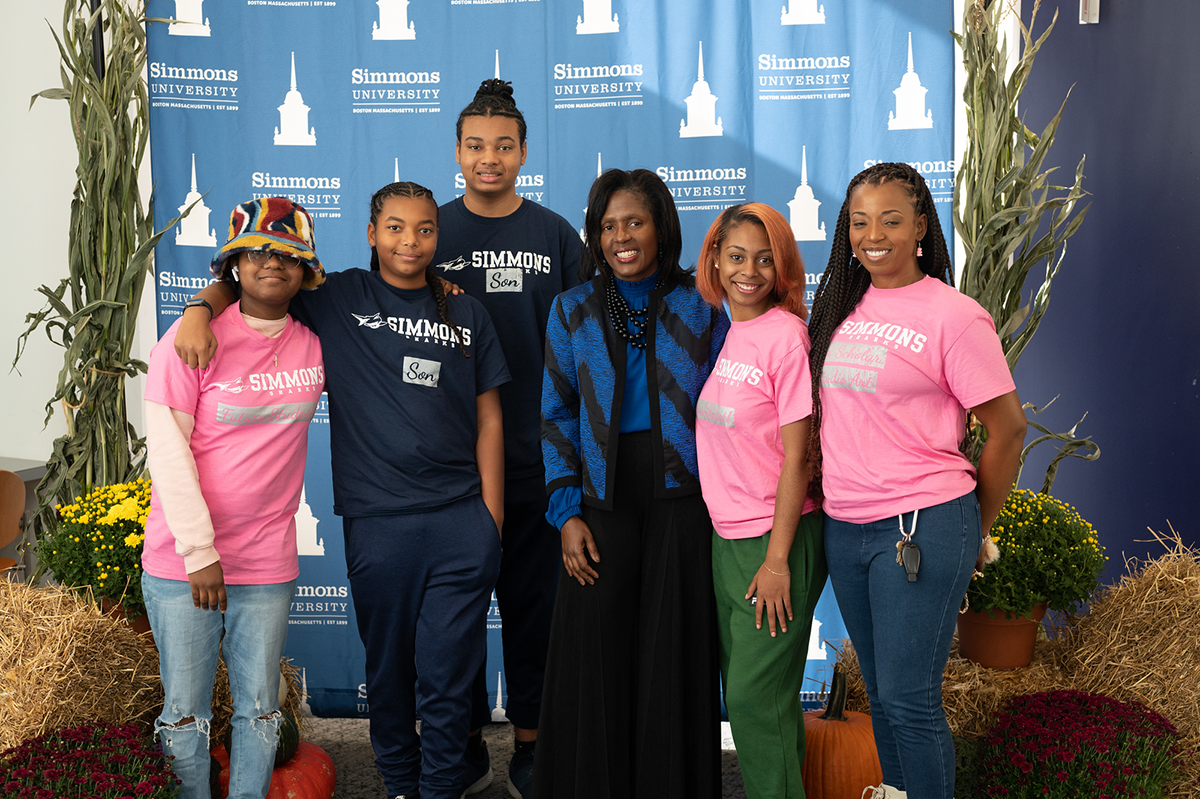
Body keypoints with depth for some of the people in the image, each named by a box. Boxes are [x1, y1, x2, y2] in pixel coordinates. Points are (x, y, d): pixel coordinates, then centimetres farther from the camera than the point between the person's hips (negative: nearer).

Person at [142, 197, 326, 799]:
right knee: (185, 710, 7)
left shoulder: (316, 342, 2)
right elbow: (167, 449, -11)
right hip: (182, 561, -3)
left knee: (259, 709, 11)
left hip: (269, 564, 3)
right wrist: (199, 552, -15)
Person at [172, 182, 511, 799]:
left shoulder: (467, 316, 10)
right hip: (376, 523, 0)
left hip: (460, 522, 1)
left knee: (447, 675, 3)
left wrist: (491, 519, 4)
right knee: (388, 670, 13)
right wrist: (200, 309, -14)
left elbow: (489, 422, 9)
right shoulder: (339, 299, 6)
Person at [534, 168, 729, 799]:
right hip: (602, 508, 1)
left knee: (672, 658, 4)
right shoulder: (572, 310, 7)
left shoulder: (699, 308, 5)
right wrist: (567, 512, -2)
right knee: (595, 659, 3)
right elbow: (556, 415, 6)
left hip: (681, 505, 0)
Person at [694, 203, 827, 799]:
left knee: (756, 694, -1)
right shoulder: (719, 333, 7)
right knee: (743, 691, 15)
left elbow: (796, 456, -15)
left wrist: (777, 559, -16)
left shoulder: (786, 335, -14)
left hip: (776, 538, -7)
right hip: (725, 537, 7)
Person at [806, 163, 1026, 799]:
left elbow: (1007, 427, -6)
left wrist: (977, 531, 1)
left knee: (909, 700, -2)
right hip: (844, 528, 6)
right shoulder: (842, 308, 8)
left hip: (920, 529, -6)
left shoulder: (954, 316, -10)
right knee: (879, 692, 17)